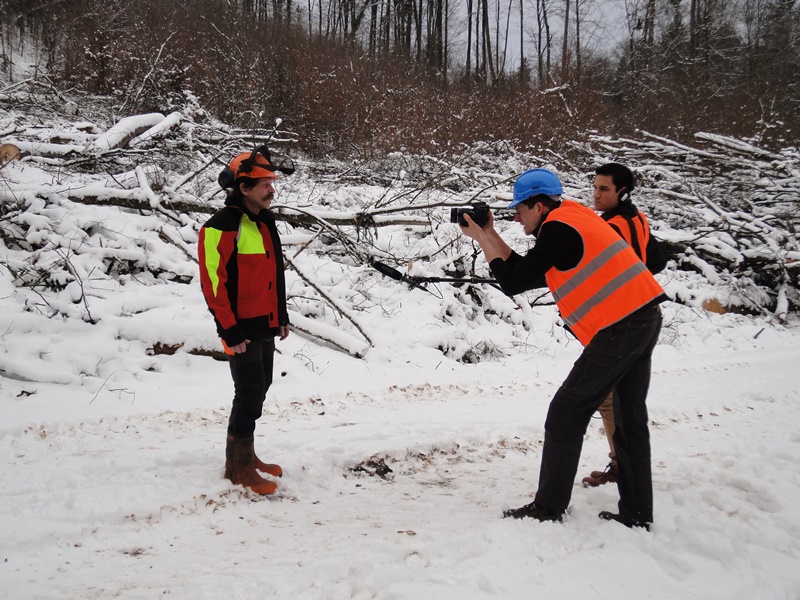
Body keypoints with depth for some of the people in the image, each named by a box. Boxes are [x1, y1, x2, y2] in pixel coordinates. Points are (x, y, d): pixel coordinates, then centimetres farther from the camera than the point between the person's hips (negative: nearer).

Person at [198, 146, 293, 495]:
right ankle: (238, 467, 9)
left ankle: (246, 456, 30)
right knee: (249, 394, -5)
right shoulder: (221, 228, -18)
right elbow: (212, 283, -19)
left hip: (266, 324, 9)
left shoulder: (264, 221, 10)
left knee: (259, 389, 16)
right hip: (241, 328, -9)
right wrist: (230, 331, -19)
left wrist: (281, 316, 18)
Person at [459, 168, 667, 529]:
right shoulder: (570, 222, 19)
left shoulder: (558, 228, -12)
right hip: (644, 318, 10)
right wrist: (489, 235, 16)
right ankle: (636, 514, 20)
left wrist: (482, 239, -2)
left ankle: (549, 508, 6)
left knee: (565, 415, -1)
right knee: (630, 418, 14)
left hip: (620, 327, -10)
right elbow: (528, 271, 20)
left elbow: (513, 283, -12)